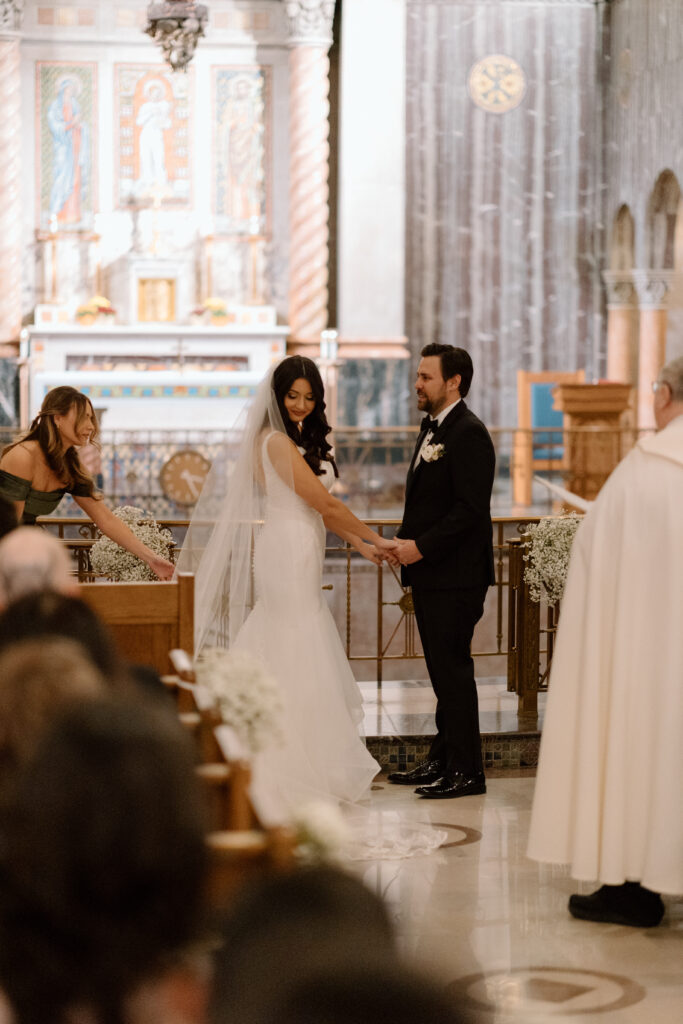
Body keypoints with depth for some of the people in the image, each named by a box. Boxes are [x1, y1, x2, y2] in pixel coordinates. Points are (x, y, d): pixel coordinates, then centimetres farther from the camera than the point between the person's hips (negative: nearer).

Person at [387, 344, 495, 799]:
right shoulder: (433, 428, 16)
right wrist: (404, 541, 8)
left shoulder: (469, 434, -14)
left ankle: (467, 771, 1)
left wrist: (421, 547, -20)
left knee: (453, 670, -6)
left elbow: (470, 508, -20)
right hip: (430, 573, 10)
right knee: (442, 671, 14)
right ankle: (443, 761, 21)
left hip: (455, 574, -10)